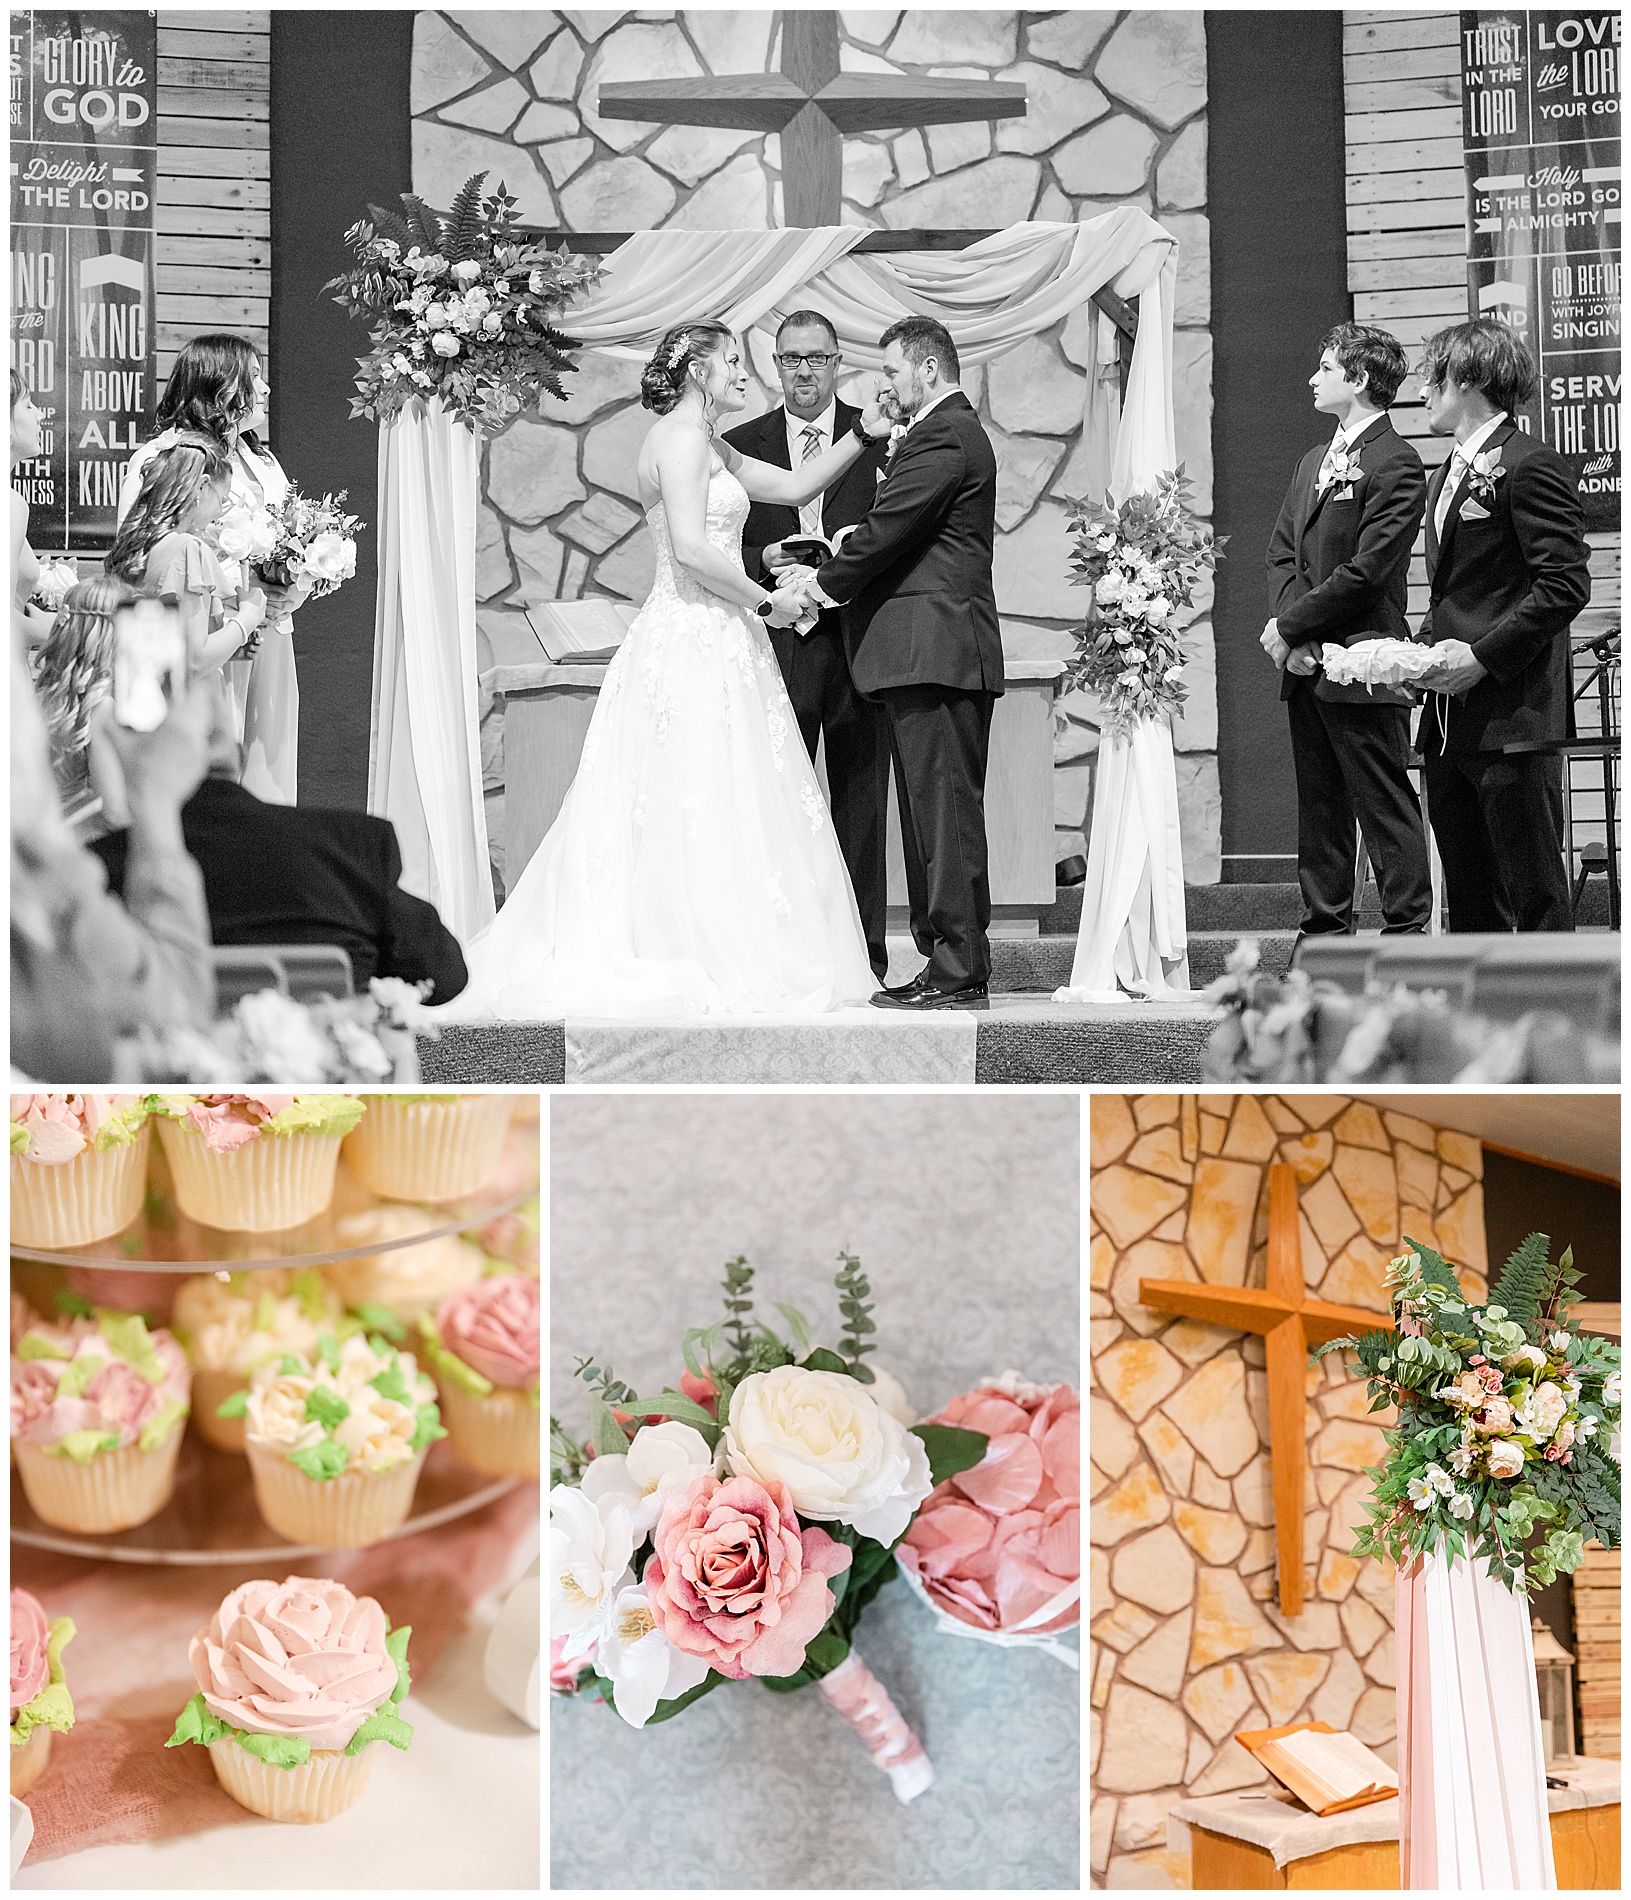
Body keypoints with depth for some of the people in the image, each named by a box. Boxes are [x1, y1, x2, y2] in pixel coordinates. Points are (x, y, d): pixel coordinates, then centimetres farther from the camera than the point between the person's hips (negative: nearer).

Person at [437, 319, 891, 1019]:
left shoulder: (708, 445, 20)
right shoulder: (681, 435, -10)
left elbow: (795, 486, 24)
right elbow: (692, 550, -20)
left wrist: (863, 435, 16)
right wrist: (766, 602, -11)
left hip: (711, 643, 10)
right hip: (694, 644, -10)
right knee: (701, 804, -7)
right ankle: (703, 964, -3)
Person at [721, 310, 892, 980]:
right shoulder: (740, 444, 10)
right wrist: (765, 562, -10)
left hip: (858, 643, 0)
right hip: (778, 644, 1)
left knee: (860, 805, 3)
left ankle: (864, 961, 9)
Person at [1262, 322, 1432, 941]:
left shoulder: (1396, 465, -10)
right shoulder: (1313, 460, 18)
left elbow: (1365, 571, -17)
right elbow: (1281, 552, 13)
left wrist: (1290, 626, -12)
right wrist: (1291, 627, -4)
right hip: (1304, 665, 8)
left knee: (1385, 807, -4)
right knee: (1319, 807, 12)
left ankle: (1407, 933, 1)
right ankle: (1325, 931, 19)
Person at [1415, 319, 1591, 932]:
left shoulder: (1530, 466, -9)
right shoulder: (1445, 477, 20)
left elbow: (1566, 585, -16)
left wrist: (1481, 656, -18)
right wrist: (1429, 647, 8)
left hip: (1509, 711, -9)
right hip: (1449, 720, 9)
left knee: (1534, 890, -4)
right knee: (1468, 894, 12)